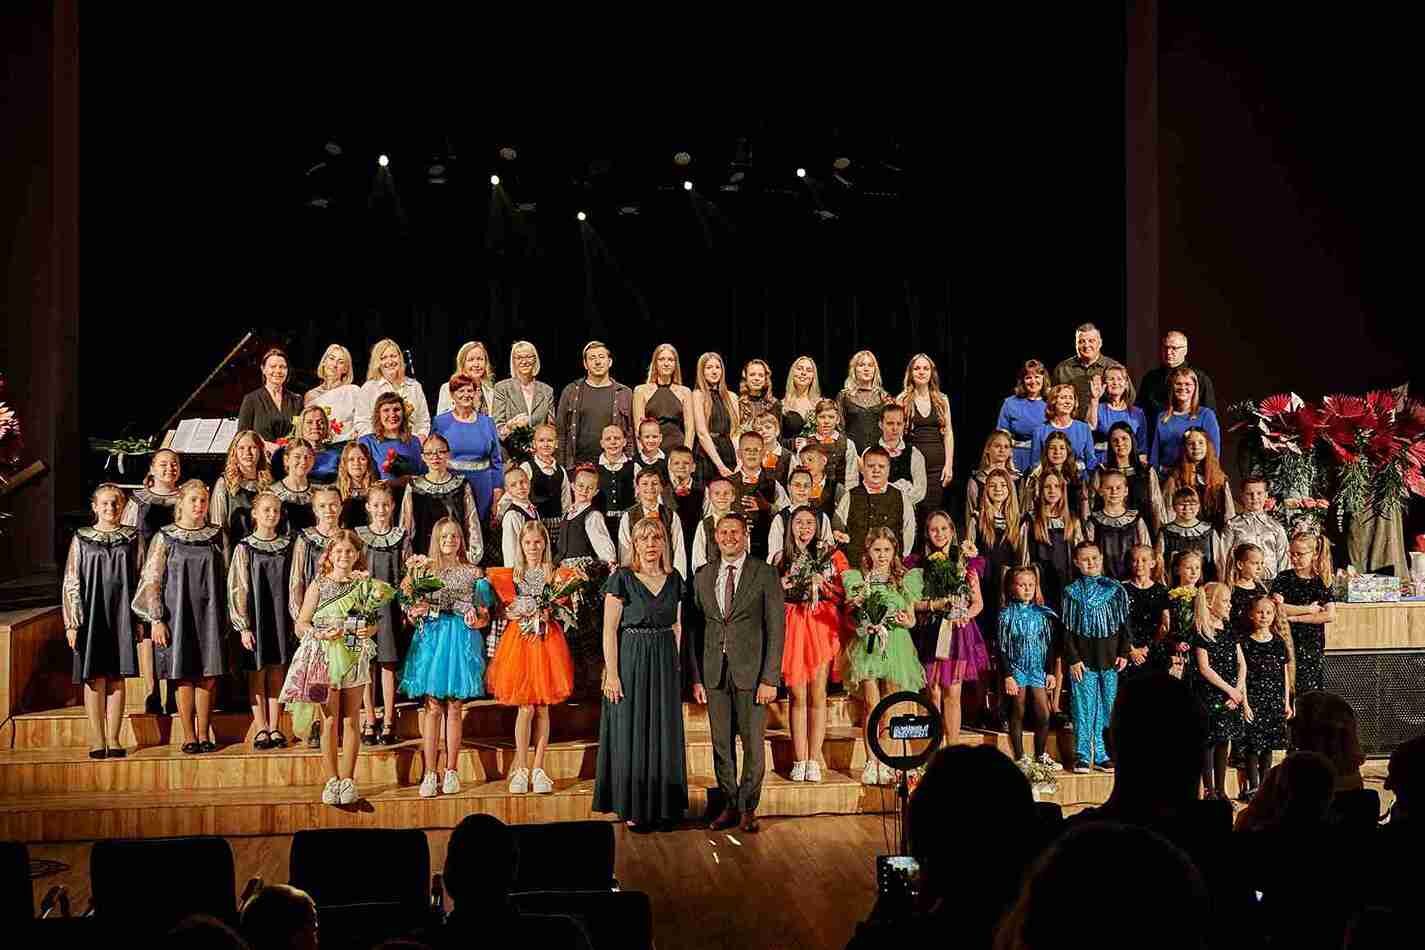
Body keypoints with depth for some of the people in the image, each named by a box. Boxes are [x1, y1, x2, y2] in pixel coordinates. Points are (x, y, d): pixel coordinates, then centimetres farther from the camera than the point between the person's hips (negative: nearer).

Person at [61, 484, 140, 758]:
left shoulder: (132, 538, 6)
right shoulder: (81, 539, 2)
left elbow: (140, 578, 7)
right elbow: (70, 582, 1)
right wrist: (72, 623, -5)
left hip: (121, 614, 1)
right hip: (92, 614, -1)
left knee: (116, 678, 4)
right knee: (94, 678, -1)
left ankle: (113, 739, 8)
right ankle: (97, 739, 4)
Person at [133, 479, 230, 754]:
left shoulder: (216, 536, 6)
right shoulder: (165, 538, -1)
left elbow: (225, 576, 12)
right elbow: (152, 581, -2)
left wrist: (226, 617, 10)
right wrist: (156, 619, -9)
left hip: (209, 615, 2)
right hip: (177, 615, -2)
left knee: (207, 678, 2)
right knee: (185, 678, 1)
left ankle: (204, 735, 11)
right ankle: (189, 737, 8)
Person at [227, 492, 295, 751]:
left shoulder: (288, 546, 5)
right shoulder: (245, 548, -3)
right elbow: (237, 589, -4)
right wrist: (243, 627, -10)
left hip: (281, 618, 2)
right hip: (255, 619, -2)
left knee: (277, 675, 5)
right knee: (257, 676, 3)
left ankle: (274, 728, 11)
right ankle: (260, 729, 9)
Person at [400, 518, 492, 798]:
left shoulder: (473, 573, 11)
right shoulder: (423, 570, 10)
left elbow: (484, 612, 10)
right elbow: (409, 608, 7)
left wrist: (477, 617, -11)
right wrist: (416, 611, -14)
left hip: (461, 639, 0)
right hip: (431, 638, 0)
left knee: (454, 708, 1)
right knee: (432, 708, -4)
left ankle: (451, 771, 7)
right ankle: (430, 773, -2)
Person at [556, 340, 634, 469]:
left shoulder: (624, 393, 8)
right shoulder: (571, 391, 9)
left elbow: (631, 434, 7)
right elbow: (561, 432, 8)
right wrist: (561, 466, 0)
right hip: (578, 464, 0)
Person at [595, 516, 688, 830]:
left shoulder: (674, 579, 7)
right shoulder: (622, 579, -7)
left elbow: (676, 627, 13)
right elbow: (609, 630, -9)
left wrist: (675, 664, 7)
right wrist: (611, 673, -14)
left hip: (665, 665, 5)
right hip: (630, 662, -5)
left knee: (665, 733, 9)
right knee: (632, 732, 2)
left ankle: (663, 805, 19)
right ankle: (633, 809, 11)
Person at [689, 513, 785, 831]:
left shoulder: (765, 574, -2)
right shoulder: (703, 576, 10)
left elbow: (776, 628, -4)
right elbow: (695, 629, 11)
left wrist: (770, 678, -10)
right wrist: (696, 677, 4)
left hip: (751, 672, -3)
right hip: (714, 672, 3)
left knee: (752, 743, 2)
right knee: (721, 744, 8)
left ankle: (748, 808, 13)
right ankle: (729, 805, 19)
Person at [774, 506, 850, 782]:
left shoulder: (831, 553, 6)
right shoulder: (781, 557, 12)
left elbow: (847, 591, 1)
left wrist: (821, 582, -11)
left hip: (822, 627, -2)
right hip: (791, 628, 2)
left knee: (817, 694, -3)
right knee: (797, 696, 0)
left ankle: (814, 760, 1)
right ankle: (799, 761, 4)